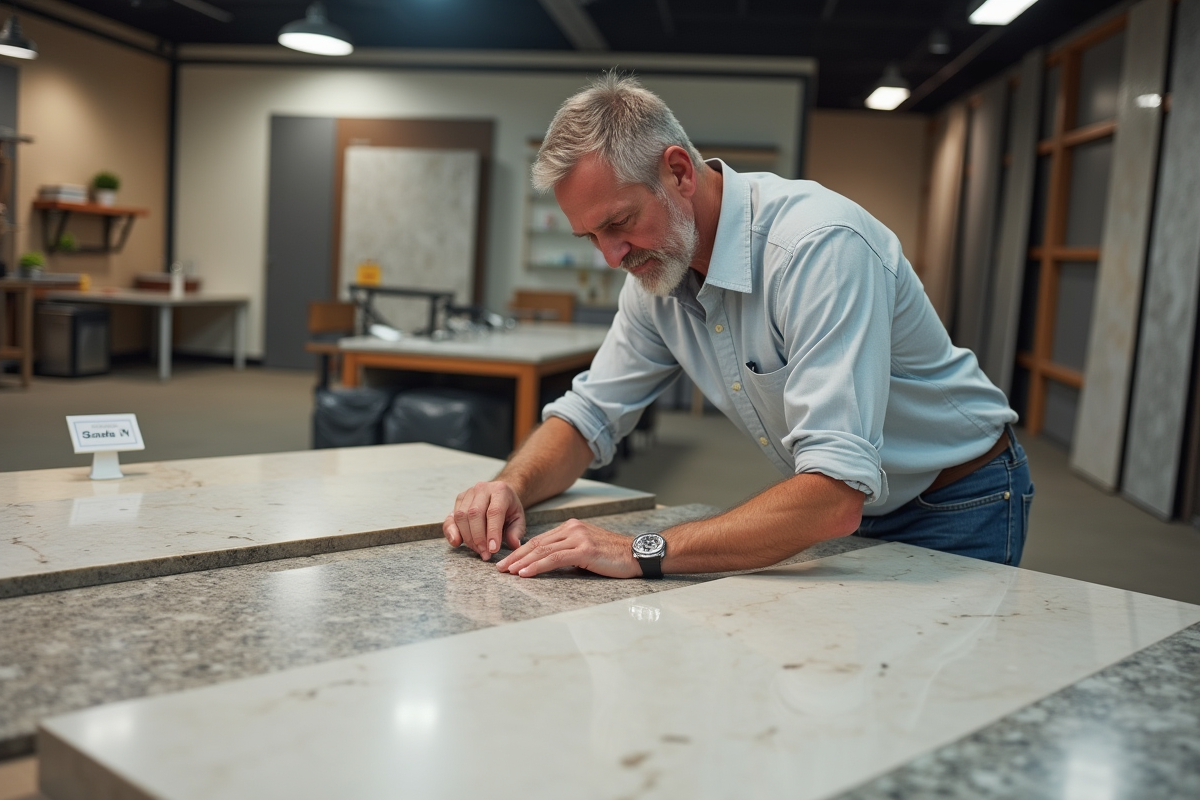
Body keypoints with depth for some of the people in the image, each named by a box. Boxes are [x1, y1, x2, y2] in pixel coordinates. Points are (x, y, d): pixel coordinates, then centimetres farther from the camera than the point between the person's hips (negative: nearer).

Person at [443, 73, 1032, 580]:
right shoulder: (656, 267, -6)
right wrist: (512, 486, -19)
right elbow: (590, 415, 2)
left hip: (954, 513, -5)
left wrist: (645, 552, -42)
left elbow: (836, 494, -39)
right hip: (836, 515, 6)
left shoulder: (819, 245, -32)